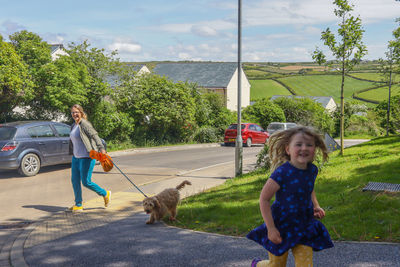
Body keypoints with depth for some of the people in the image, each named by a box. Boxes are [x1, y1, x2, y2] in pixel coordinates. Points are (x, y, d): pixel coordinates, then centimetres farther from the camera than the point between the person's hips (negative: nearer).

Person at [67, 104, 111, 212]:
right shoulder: (73, 126, 15)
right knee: (74, 180, 7)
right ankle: (78, 205, 18)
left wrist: (102, 148, -36)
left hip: (86, 157, -9)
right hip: (76, 157, 9)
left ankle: (106, 194, 16)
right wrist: (73, 154, 26)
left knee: (86, 182, -6)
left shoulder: (85, 124, -11)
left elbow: (95, 136, -23)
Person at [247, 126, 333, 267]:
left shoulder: (312, 170, -3)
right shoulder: (282, 173, -24)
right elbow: (264, 199, -19)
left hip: (304, 226, 5)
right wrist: (270, 228, -20)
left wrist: (316, 206, 4)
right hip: (281, 227, -4)